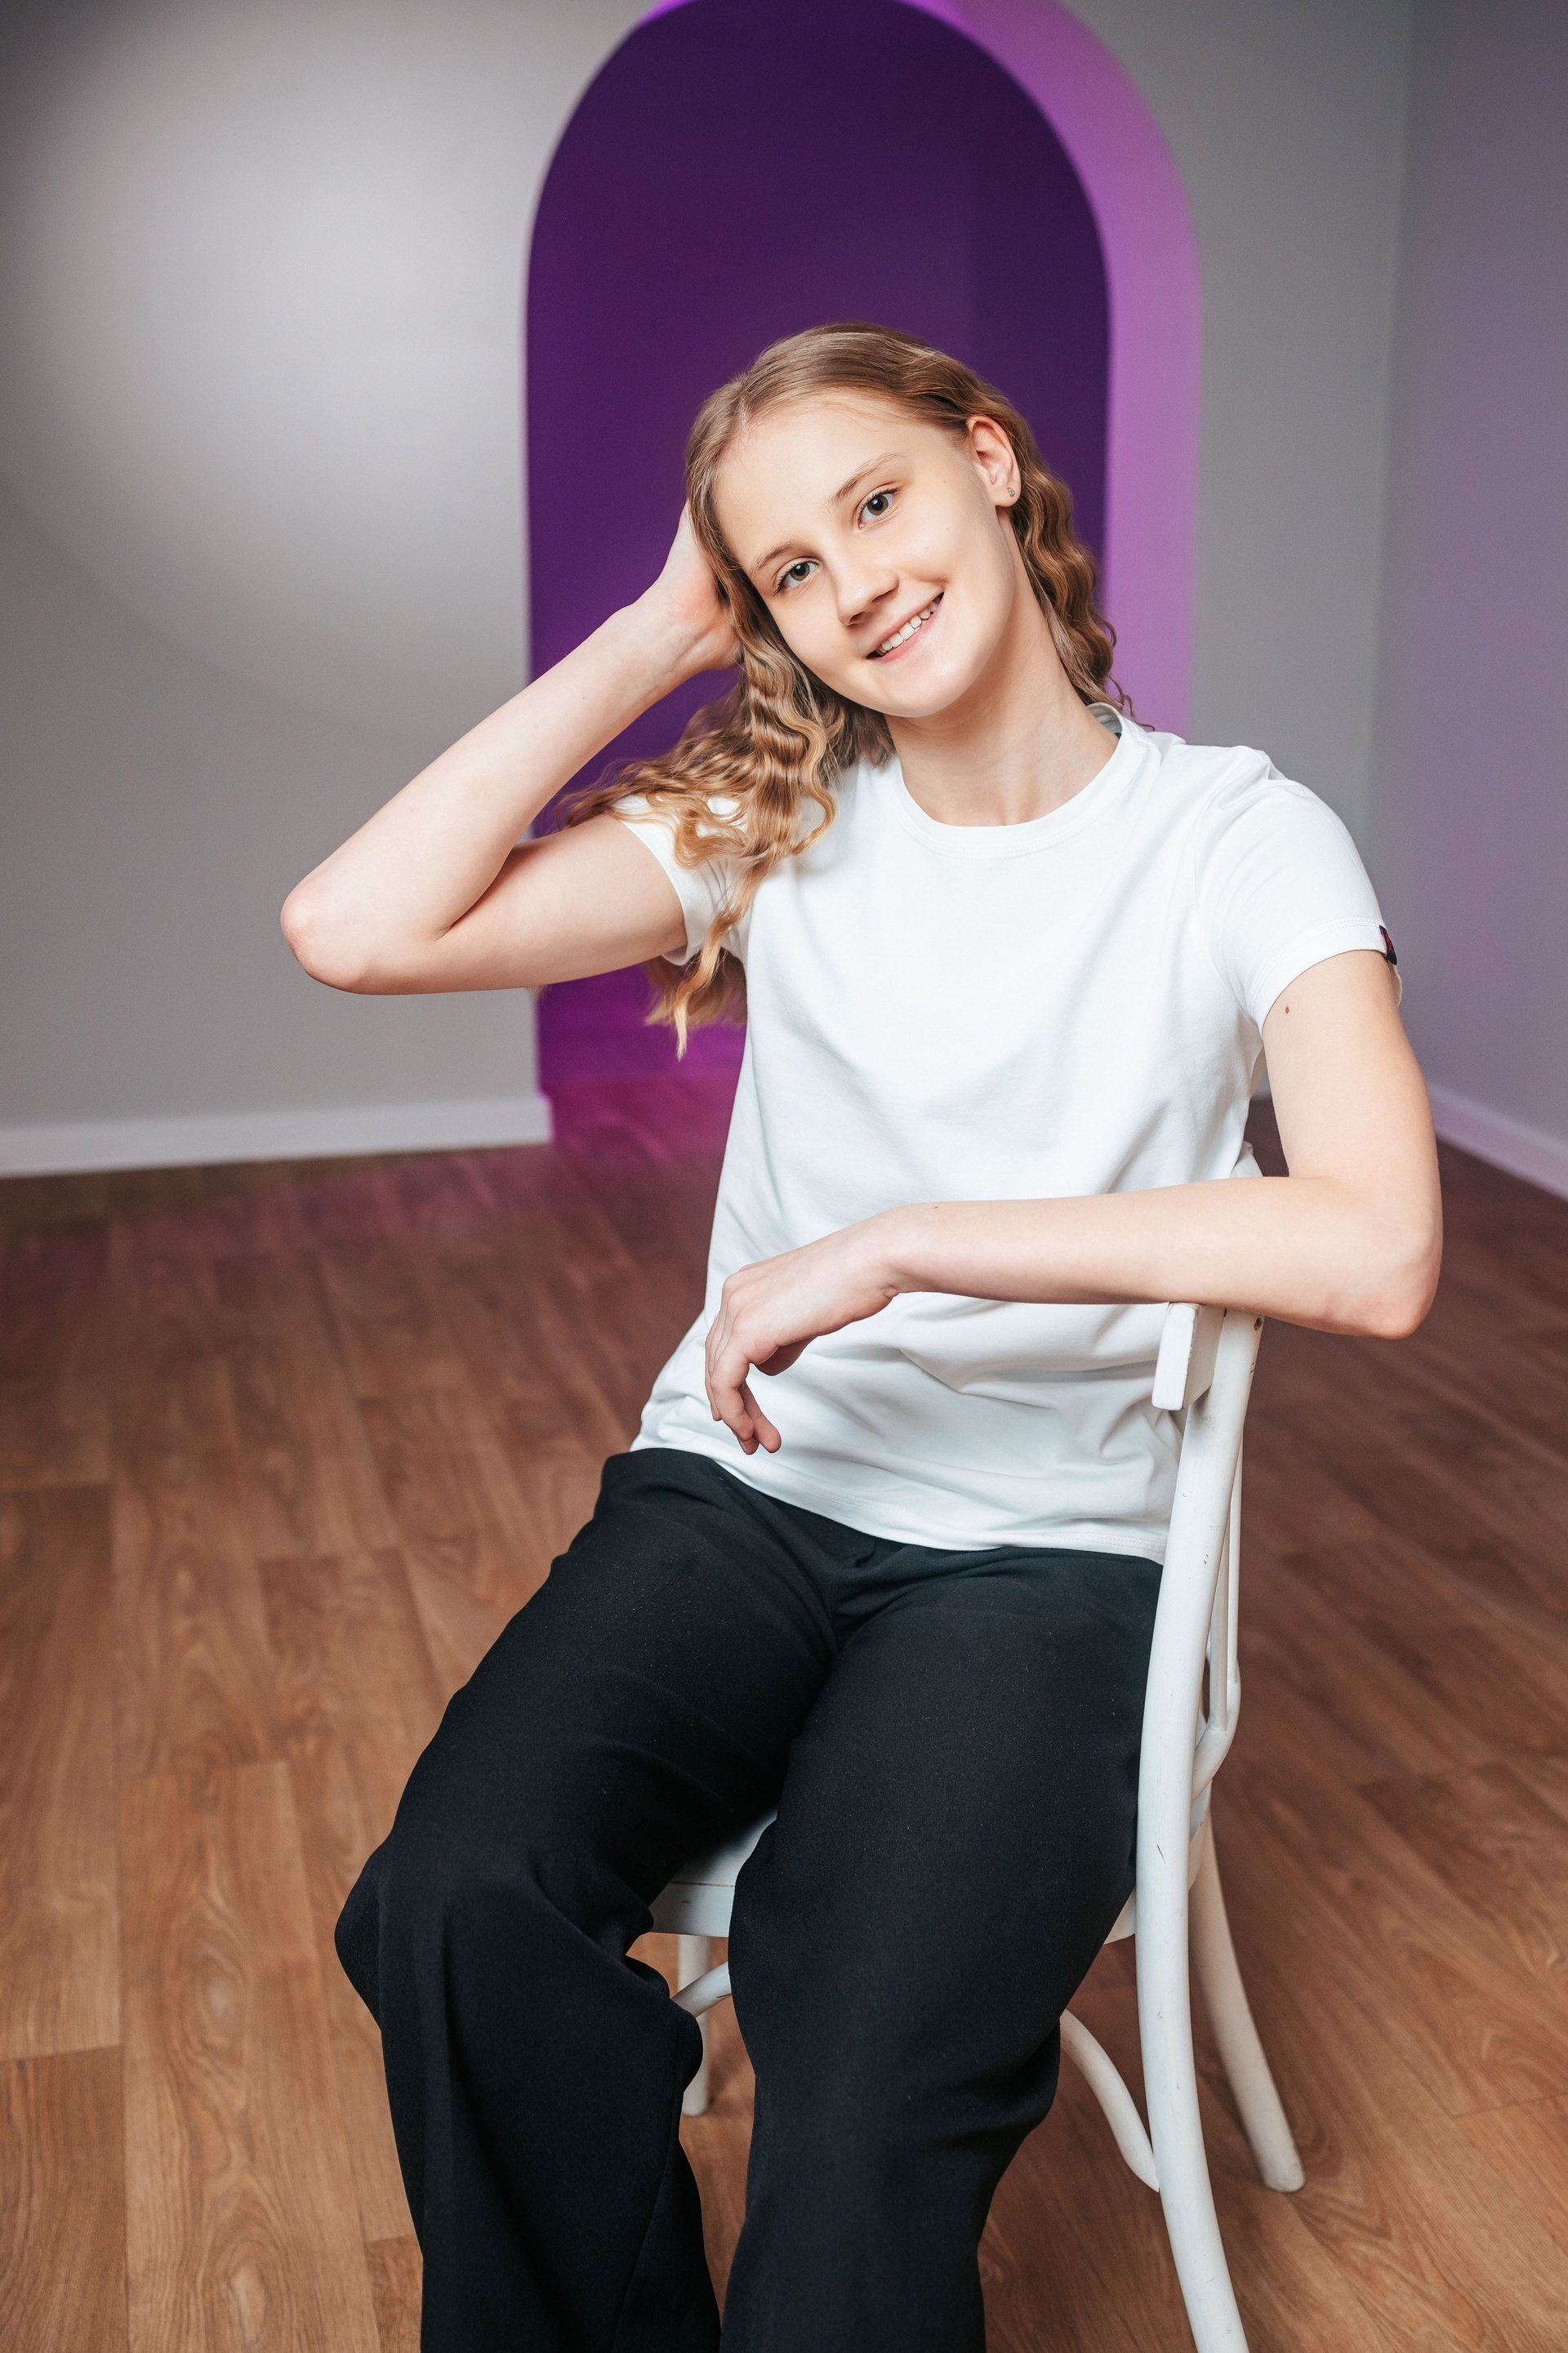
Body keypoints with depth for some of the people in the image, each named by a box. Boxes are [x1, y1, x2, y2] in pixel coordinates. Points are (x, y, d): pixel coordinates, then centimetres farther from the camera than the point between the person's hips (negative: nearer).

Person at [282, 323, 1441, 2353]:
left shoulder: (1241, 844, -4)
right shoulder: (778, 825, 4)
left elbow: (1377, 1252, -21)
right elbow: (356, 931, -9)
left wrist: (896, 1246, -22)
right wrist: (657, 636, -4)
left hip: (1041, 1544, -2)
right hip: (740, 1492, 3)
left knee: (864, 2125, -28)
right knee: (460, 1906, -25)